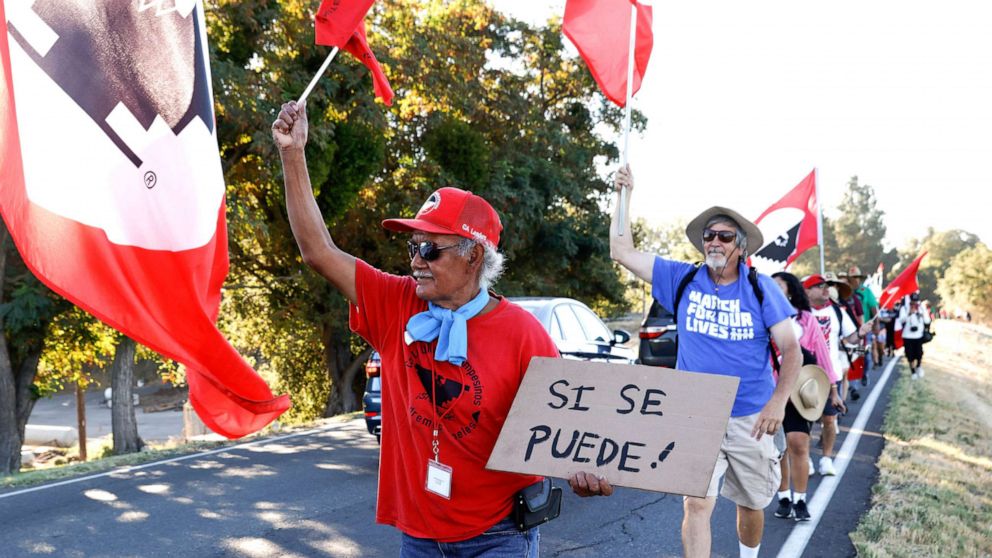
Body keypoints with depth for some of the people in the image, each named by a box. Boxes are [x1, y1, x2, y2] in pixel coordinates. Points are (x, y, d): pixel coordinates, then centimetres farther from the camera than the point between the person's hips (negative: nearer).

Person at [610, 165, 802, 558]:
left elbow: (791, 350, -4)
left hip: (750, 419, 1)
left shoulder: (761, 288, -3)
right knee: (697, 504, -11)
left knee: (751, 505, 16)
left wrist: (778, 401, -17)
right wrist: (624, 196, -6)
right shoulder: (684, 280, 0)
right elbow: (622, 252, 0)